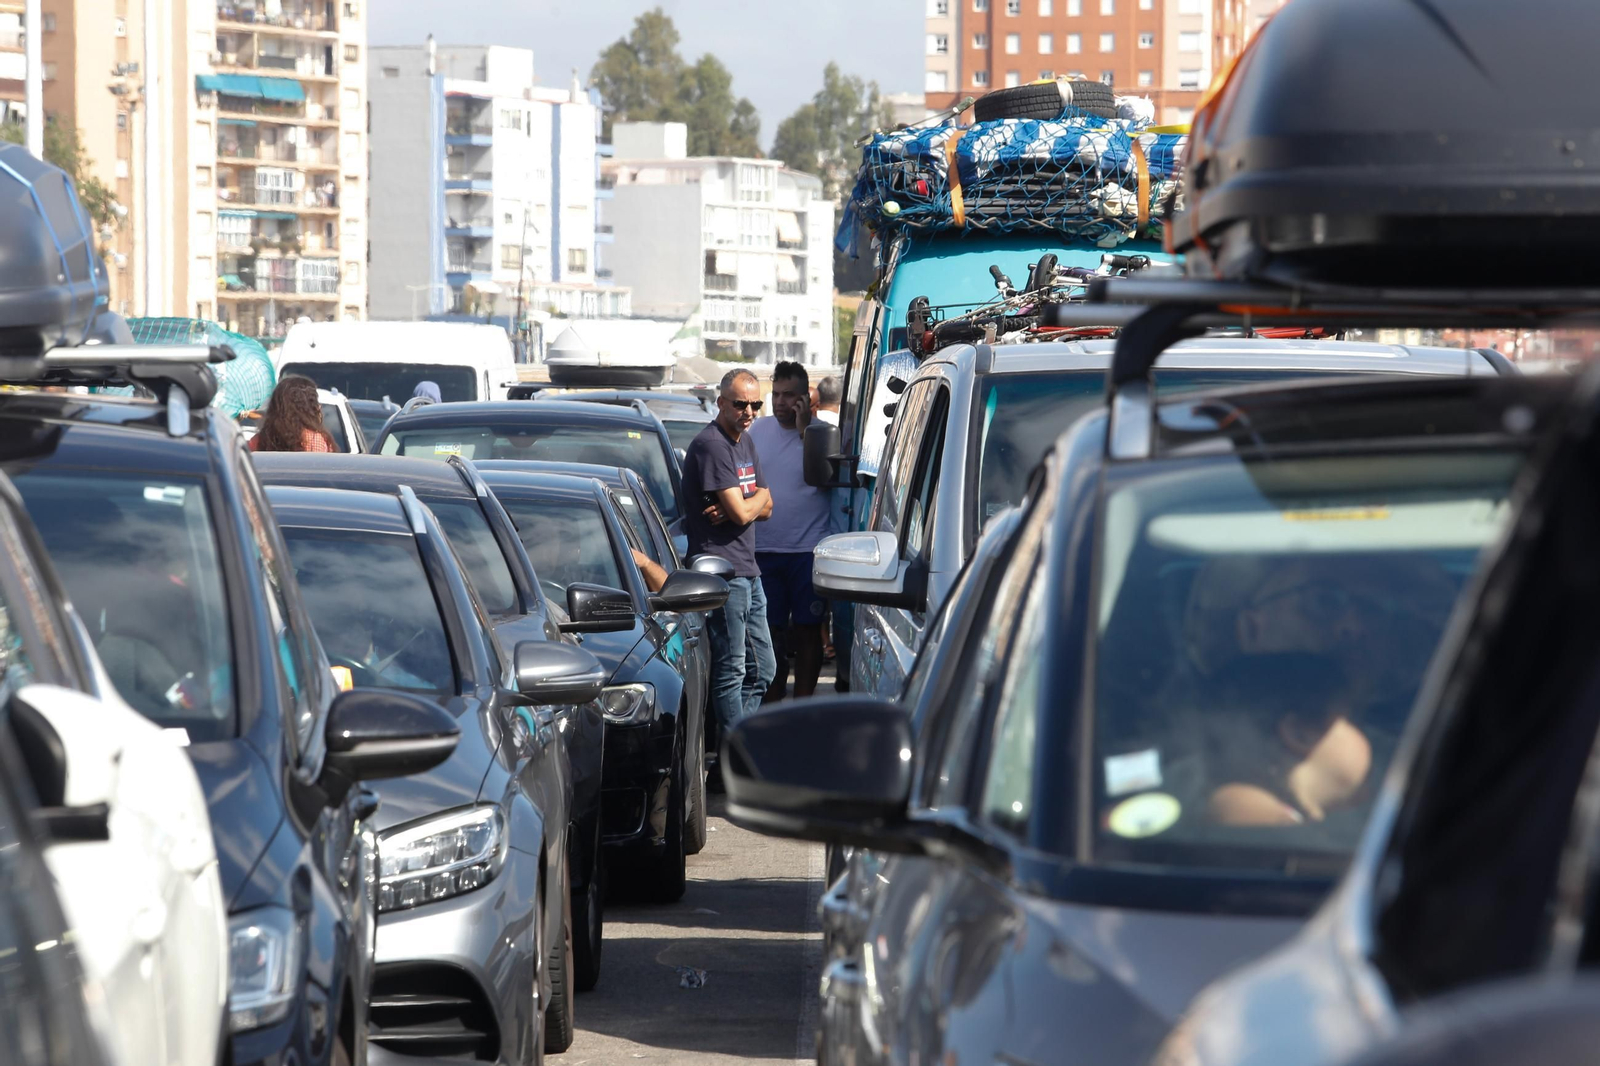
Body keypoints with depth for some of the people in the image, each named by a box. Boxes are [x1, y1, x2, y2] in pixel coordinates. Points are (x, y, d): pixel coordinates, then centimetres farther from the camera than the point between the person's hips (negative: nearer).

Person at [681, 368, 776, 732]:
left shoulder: (745, 441, 16)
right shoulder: (711, 446, -14)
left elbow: (765, 507, 12)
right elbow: (742, 513, -19)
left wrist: (736, 508, -9)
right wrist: (757, 499, 3)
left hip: (748, 571, 10)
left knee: (762, 669, 13)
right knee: (732, 671, -6)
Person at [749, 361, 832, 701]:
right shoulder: (758, 430, 9)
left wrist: (804, 430, -20)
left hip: (808, 549, -4)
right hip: (764, 549, 4)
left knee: (807, 630, 2)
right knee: (770, 632, 8)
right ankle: (772, 705, 16)